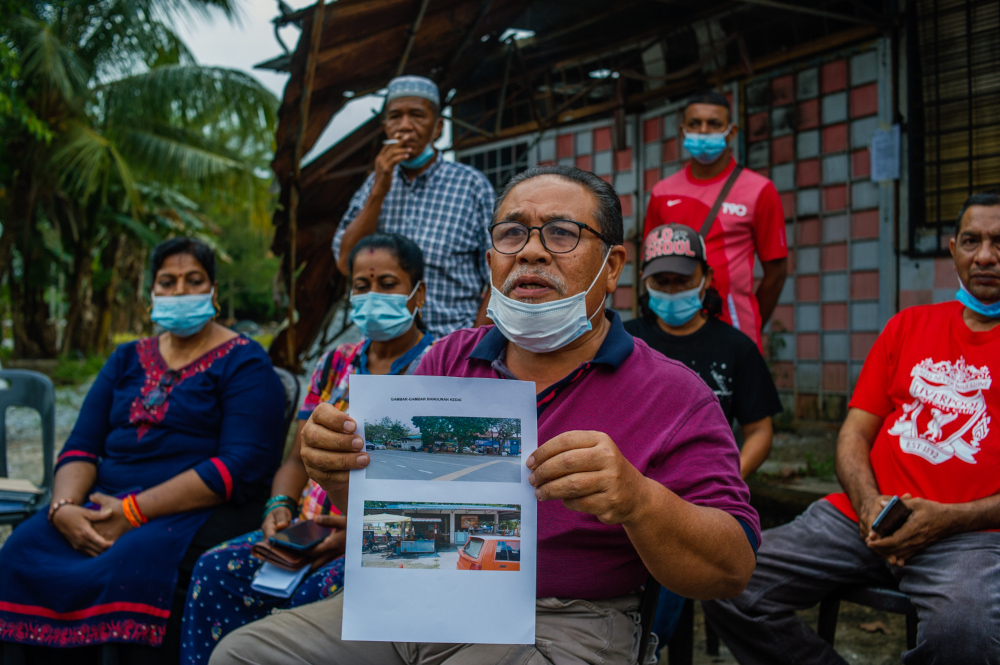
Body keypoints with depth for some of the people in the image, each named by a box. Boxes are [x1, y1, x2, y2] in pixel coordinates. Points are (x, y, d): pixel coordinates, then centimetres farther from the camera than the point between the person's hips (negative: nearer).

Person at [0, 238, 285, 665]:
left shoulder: (243, 362, 1)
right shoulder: (127, 360, 20)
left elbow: (243, 466, -12)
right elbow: (81, 446, 13)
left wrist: (134, 512, -17)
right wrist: (63, 508, -11)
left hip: (200, 512, -5)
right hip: (104, 505, 5)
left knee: (136, 560, -35)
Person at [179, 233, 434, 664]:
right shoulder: (335, 365, 18)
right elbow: (299, 459, 18)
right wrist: (280, 507, -5)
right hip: (310, 530, 5)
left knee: (319, 591, -35)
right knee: (215, 569, -21)